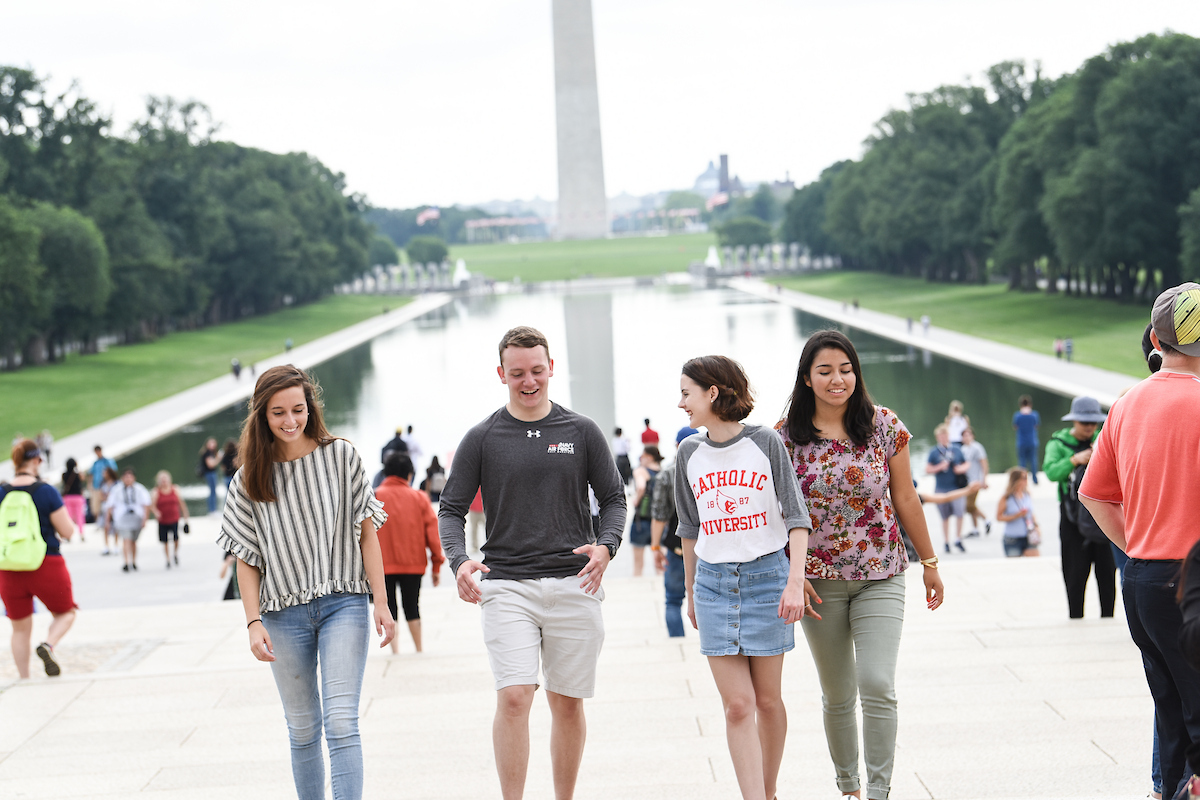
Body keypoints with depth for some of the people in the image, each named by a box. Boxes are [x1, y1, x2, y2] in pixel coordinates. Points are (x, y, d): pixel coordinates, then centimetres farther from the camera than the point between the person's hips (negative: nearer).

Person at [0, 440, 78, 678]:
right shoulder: (46, 491, -11)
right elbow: (68, 532, -9)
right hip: (46, 566, -3)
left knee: (20, 628, 16)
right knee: (65, 613, 18)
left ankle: (24, 679, 15)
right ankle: (48, 645, -9)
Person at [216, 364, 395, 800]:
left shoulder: (341, 457, 0)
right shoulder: (249, 479, 2)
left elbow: (366, 533, 2)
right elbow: (246, 559, 4)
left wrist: (381, 603, -3)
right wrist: (254, 623, -6)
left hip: (343, 604, -2)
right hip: (285, 614, 2)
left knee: (341, 723, -12)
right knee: (303, 730, 9)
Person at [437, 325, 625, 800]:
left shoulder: (582, 432, 7)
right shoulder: (481, 439, 5)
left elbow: (613, 498, 11)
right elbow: (451, 510, 5)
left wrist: (606, 546, -10)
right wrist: (459, 561, -14)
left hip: (573, 585, 1)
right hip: (506, 585, -1)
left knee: (568, 703, 7)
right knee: (513, 696, -14)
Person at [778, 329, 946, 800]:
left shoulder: (884, 425, -1)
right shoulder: (787, 435, -3)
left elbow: (905, 498, 6)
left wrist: (929, 562, 10)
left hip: (881, 576, -1)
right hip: (819, 579, 1)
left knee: (877, 685, -14)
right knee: (837, 694, 11)